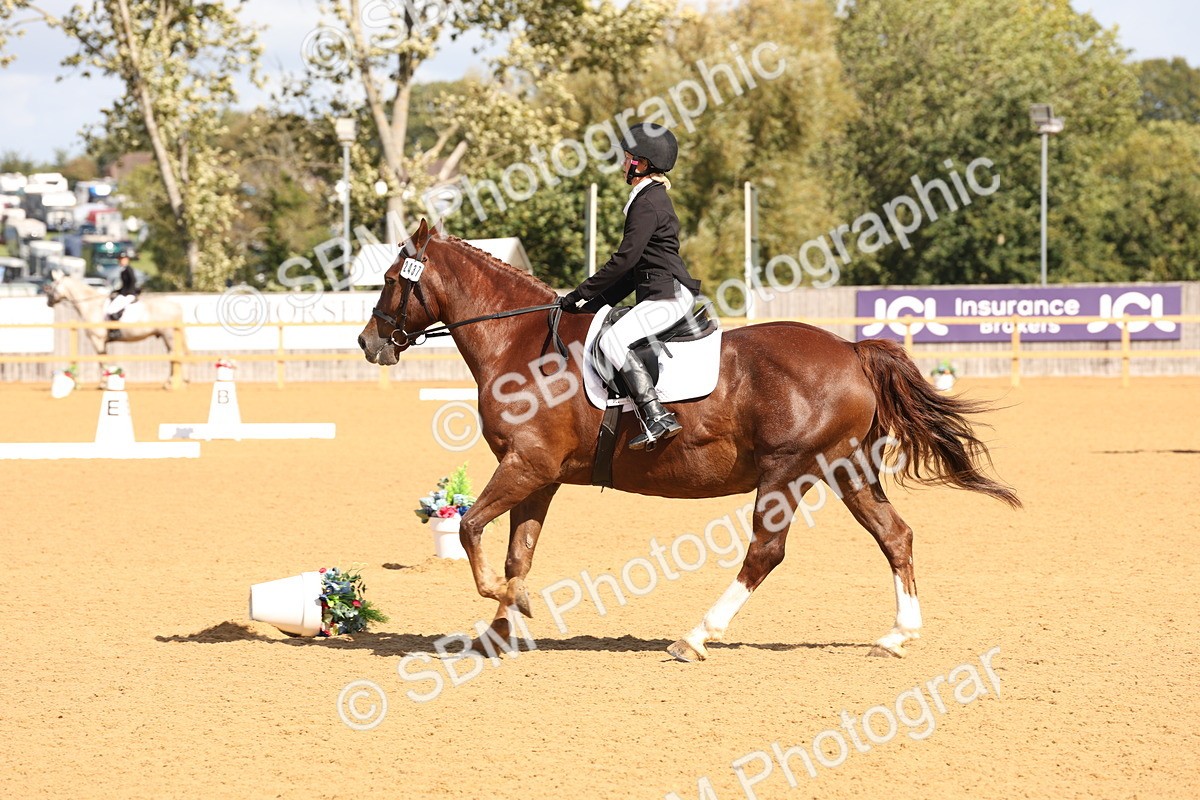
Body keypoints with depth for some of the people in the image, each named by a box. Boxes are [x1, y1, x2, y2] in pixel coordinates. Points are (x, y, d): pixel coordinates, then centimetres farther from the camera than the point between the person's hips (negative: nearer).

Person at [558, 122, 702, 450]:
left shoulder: (648, 204, -13)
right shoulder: (651, 198, 20)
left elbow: (625, 259, -18)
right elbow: (634, 265, 23)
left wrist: (580, 295, -12)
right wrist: (596, 302, 17)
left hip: (668, 294, -11)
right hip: (659, 293, 11)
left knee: (613, 341, -26)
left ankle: (657, 418, -34)